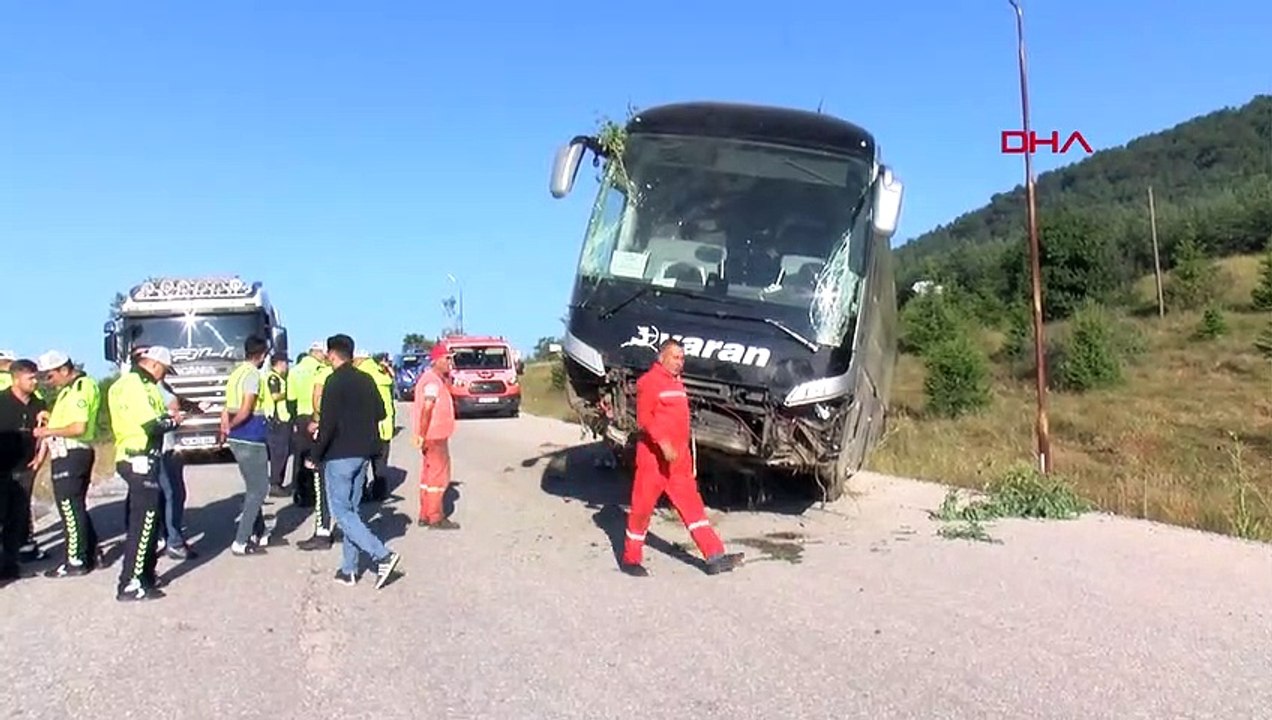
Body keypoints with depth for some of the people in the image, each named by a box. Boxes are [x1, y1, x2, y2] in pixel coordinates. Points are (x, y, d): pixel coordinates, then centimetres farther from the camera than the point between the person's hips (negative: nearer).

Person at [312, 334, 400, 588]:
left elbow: (328, 423, -18)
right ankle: (348, 569, 15)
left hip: (339, 455, -7)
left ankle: (383, 555, -14)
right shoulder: (366, 380, 9)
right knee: (350, 509, 14)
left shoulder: (334, 381, -13)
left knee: (341, 512, -2)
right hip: (362, 454, 8)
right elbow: (380, 413, 13)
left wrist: (316, 454, -8)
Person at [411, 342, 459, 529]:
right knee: (438, 475, -4)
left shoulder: (436, 379, 16)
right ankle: (436, 518, 1)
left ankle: (425, 515, 22)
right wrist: (422, 435, -26)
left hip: (435, 435, 10)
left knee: (429, 475, 15)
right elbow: (426, 410, -24)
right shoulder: (433, 381, -17)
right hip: (434, 437, -10)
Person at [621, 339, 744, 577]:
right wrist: (663, 444, -25)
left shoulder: (677, 382, 17)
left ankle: (715, 557, 0)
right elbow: (643, 418, -17)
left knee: (692, 505, 3)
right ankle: (630, 559, 14)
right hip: (654, 456, -8)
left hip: (679, 458, 8)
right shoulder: (649, 381, -9)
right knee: (642, 507, 2)